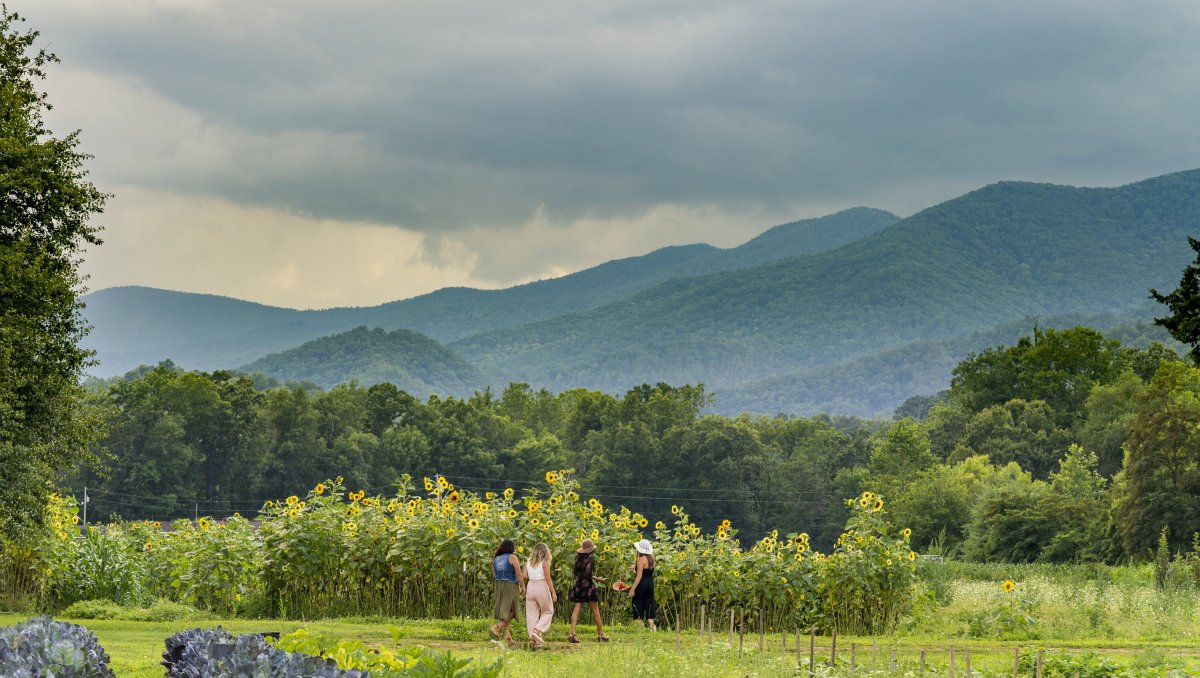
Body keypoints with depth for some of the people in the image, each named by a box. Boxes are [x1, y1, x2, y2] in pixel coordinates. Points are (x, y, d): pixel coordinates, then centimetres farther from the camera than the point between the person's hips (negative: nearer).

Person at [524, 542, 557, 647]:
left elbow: (525, 576, 1)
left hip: (531, 587, 4)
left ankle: (533, 636, 5)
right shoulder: (545, 562, -8)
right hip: (542, 587, -4)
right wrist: (553, 592, -8)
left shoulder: (529, 561, 5)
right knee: (548, 612, 10)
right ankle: (538, 630, -9)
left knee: (531, 613, 8)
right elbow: (548, 578, -12)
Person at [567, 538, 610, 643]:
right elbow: (588, 575, -19)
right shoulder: (590, 560, -12)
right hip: (588, 585, -6)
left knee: (576, 610, 0)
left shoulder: (578, 559, 8)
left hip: (578, 586, 6)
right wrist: (596, 579, -6)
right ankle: (600, 633, 15)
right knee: (595, 610, 7)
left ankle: (572, 633, -13)